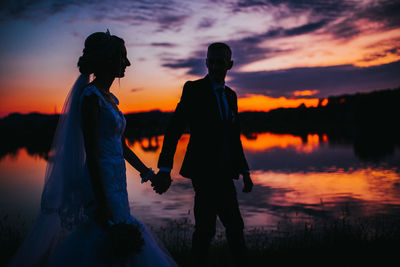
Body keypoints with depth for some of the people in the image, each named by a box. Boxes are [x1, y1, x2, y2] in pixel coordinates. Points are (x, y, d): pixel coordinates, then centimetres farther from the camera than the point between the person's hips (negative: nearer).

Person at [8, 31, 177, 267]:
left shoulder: (109, 98, 13)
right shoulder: (91, 96, -15)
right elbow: (92, 154, -20)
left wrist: (146, 172, 22)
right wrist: (103, 207, -21)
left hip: (116, 183, 9)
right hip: (102, 186, -9)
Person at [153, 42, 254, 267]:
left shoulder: (231, 95, 14)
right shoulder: (194, 89, -6)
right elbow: (174, 130, -12)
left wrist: (245, 172, 16)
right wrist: (165, 170, -20)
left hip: (224, 173, 7)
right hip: (204, 172, -6)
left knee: (234, 225, 15)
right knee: (206, 228, -1)